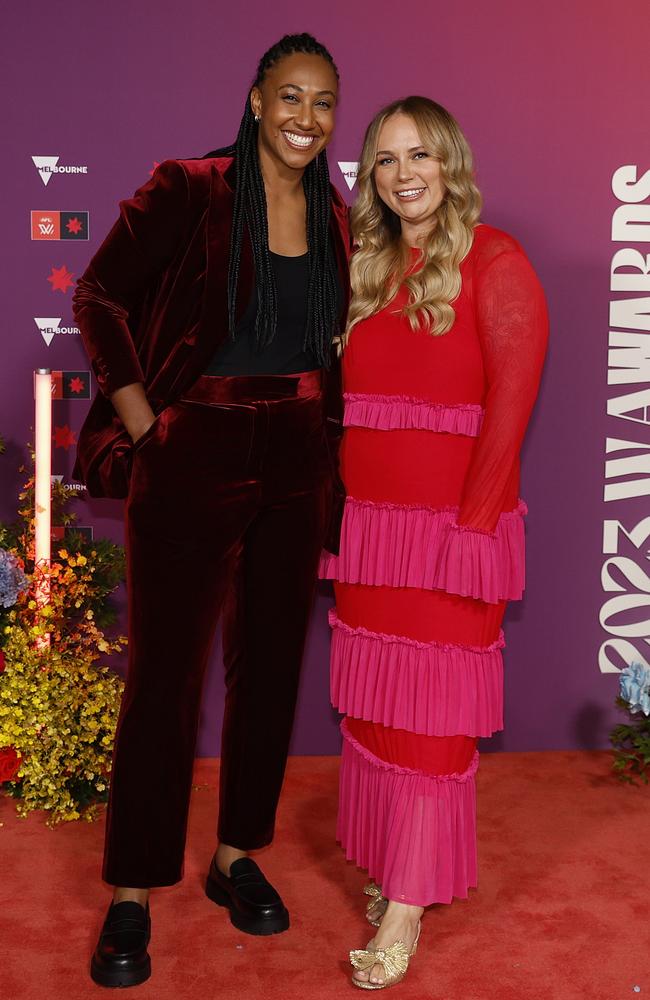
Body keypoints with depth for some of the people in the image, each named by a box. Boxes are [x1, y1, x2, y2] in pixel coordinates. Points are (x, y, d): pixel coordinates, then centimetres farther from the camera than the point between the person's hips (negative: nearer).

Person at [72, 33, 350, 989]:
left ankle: (237, 855, 29)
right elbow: (99, 298, -3)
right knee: (165, 671, 0)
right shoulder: (188, 191, -6)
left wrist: (325, 437, 7)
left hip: (298, 465, 5)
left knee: (270, 664, 11)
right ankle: (131, 893, 13)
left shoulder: (339, 219, 8)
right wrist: (143, 427, -8)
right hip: (194, 458, -5)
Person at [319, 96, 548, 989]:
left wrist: (473, 522, -15)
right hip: (367, 524, 6)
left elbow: (511, 402, -12)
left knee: (428, 713, 0)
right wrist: (338, 503, 3)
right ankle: (395, 863, 27)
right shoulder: (365, 266, 13)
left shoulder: (494, 262, -5)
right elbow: (341, 396, 13)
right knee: (371, 703, 11)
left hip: (450, 528, -6)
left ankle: (409, 902, 9)